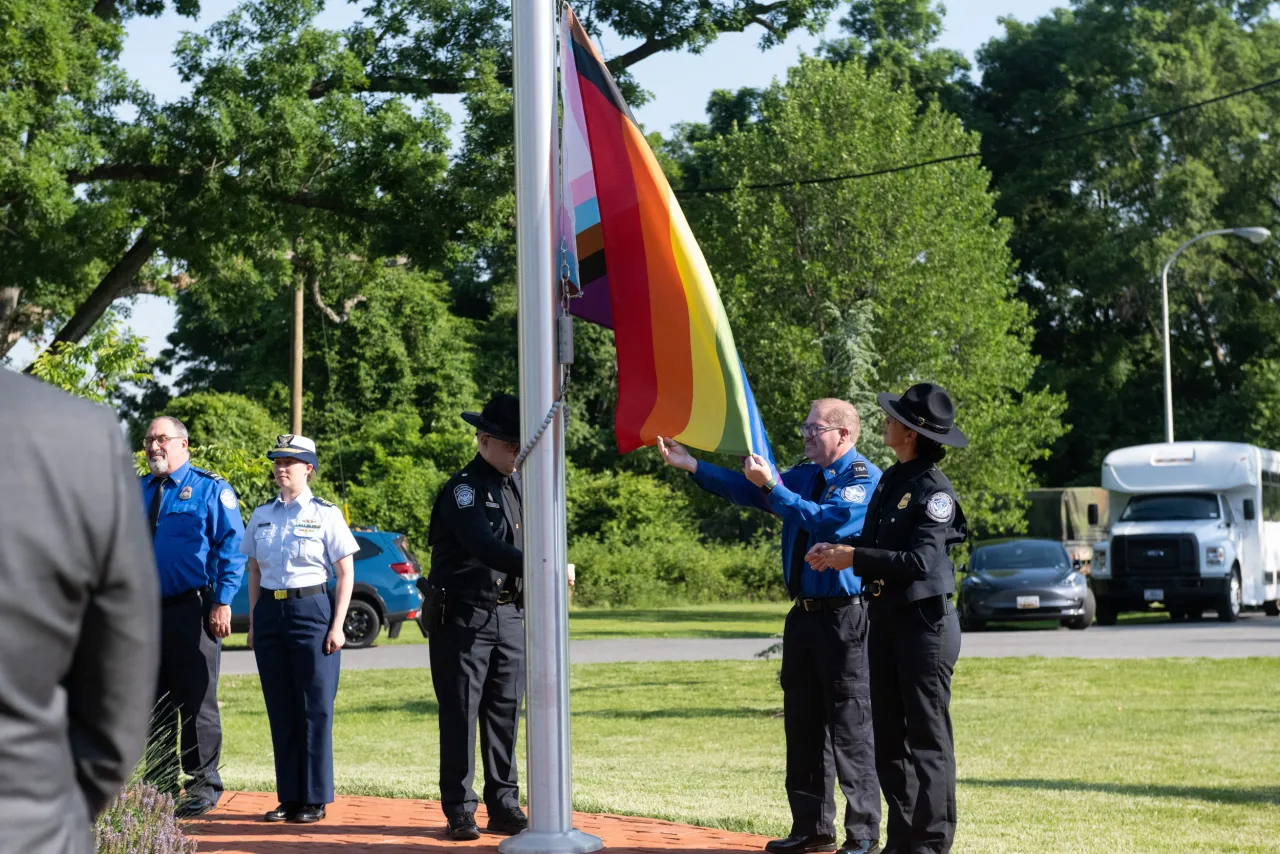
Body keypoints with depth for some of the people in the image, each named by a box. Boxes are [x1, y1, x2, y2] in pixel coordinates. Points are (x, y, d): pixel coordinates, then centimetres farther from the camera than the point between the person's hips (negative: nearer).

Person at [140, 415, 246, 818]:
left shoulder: (210, 489, -1)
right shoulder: (137, 492, 14)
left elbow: (232, 548, -6)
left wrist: (222, 603, -14)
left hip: (192, 610, -5)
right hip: (145, 611, 5)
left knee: (197, 703, -1)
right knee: (153, 704, 10)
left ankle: (203, 787, 7)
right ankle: (159, 787, 19)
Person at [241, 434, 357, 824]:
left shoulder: (325, 514, -1)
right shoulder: (262, 515, 12)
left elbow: (345, 574, -2)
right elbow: (254, 572, 17)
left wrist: (337, 626, -8)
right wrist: (253, 623, 12)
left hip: (312, 610, -4)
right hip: (269, 612, 5)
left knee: (315, 707, -3)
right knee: (280, 709, 6)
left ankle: (315, 799, 4)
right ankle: (289, 798, 13)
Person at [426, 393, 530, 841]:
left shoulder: (516, 483, 11)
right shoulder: (463, 489, -13)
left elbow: (531, 537, 20)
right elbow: (486, 547, -28)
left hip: (509, 617, 6)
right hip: (464, 617, -6)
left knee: (505, 714, 7)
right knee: (460, 716, -1)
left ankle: (503, 807, 13)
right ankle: (460, 812, 5)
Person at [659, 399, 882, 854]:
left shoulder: (864, 479, -10)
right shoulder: (804, 476, 15)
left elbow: (826, 522, -23)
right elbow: (744, 489, 11)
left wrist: (772, 487, -23)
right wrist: (690, 465, 3)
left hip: (844, 618, -8)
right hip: (804, 613, 9)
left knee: (850, 728, -6)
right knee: (802, 723, 12)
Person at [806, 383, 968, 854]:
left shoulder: (934, 489, -15)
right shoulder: (890, 480, 12)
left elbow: (919, 561, -21)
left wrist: (855, 559, -18)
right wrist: (838, 549, 2)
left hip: (925, 620, -9)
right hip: (884, 617, 9)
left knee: (928, 739, -3)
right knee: (888, 737, 12)